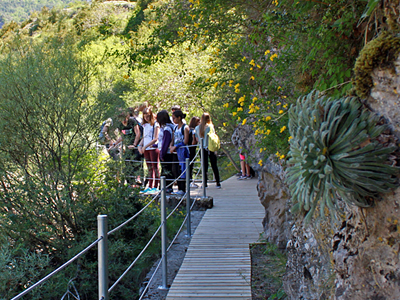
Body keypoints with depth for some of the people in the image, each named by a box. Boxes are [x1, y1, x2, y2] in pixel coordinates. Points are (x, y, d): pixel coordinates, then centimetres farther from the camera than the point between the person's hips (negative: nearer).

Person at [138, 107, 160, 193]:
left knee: (155, 167, -5)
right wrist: (140, 146, 2)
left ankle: (155, 187, -3)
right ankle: (150, 186, 13)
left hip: (153, 148, -7)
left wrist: (146, 146, -16)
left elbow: (155, 139, -11)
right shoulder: (145, 125, 17)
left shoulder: (155, 124, -5)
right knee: (149, 168, 9)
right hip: (145, 149, 7)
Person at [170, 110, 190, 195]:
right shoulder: (175, 128, 16)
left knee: (181, 170, -6)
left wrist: (176, 147, -14)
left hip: (182, 150, -8)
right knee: (174, 170, 6)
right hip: (176, 151, 8)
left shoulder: (185, 127, -7)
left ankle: (183, 190, -1)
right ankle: (179, 189, 13)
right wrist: (171, 146, -2)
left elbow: (185, 141, -12)